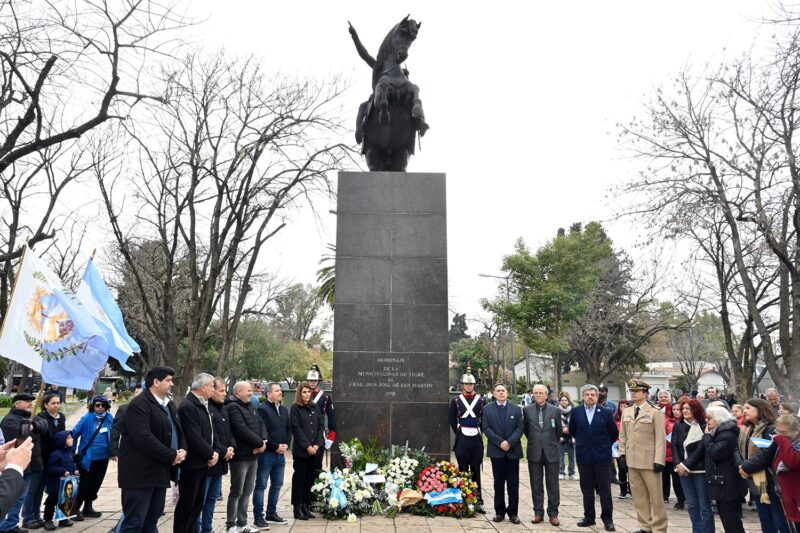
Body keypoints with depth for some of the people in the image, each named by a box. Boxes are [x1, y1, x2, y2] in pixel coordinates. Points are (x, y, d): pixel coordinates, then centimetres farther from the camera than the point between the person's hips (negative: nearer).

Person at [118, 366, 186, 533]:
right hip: (140, 473, -9)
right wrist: (171, 456, -20)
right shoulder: (139, 405, -14)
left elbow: (179, 431, 18)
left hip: (160, 471, 9)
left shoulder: (169, 405, 15)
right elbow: (144, 438, -25)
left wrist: (182, 450, -3)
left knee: (152, 519, 15)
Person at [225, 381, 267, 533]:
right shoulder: (233, 407, -14)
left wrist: (263, 441, -9)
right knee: (236, 492, 1)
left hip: (253, 455, 8)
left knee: (247, 491, 14)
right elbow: (241, 430, -23)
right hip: (240, 456, -8)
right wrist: (260, 443, -16)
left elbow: (261, 424, 10)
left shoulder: (250, 407, 15)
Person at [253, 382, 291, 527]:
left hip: (281, 454, 8)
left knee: (277, 485, 13)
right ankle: (258, 517, 8)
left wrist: (286, 445, 0)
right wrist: (276, 447, -14)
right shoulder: (262, 409, -11)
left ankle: (271, 514, 24)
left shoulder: (284, 410, 14)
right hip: (266, 453, -8)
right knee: (261, 485, 1)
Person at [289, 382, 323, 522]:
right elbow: (296, 429, -10)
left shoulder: (315, 408, 10)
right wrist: (307, 446, -14)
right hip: (300, 450, -5)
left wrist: (317, 444, -5)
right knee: (299, 478, 2)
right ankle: (297, 508, 10)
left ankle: (306, 506, 17)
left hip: (315, 449, 5)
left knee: (310, 478, 8)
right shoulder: (295, 408, -4)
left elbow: (320, 426, 8)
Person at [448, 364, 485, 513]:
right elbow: (452, 420, 7)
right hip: (462, 439, -1)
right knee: (463, 470, 5)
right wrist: (458, 433, 2)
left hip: (477, 439, 1)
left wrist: (479, 432, 4)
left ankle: (478, 502, 12)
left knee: (476, 471, 6)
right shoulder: (456, 401, 2)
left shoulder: (481, 400, 3)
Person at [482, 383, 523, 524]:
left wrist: (509, 442, -15)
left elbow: (519, 428, -1)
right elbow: (486, 428, -5)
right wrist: (500, 442, -14)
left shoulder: (516, 409, 7)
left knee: (513, 483, 4)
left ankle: (513, 512, 11)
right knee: (499, 483, 5)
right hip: (496, 450, -1)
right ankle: (499, 511, 14)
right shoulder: (487, 409, 4)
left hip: (513, 450, 1)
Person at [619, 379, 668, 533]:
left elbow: (661, 439, -9)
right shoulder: (626, 412, 10)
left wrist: (659, 461, -14)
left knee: (655, 496, 4)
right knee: (639, 496, 11)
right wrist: (622, 454, 6)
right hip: (632, 461, 5)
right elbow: (623, 435, 15)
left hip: (649, 461, -5)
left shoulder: (655, 413, -5)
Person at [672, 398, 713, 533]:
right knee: (692, 505, 11)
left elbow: (701, 449, -12)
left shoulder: (703, 426, -7)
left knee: (704, 506, 1)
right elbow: (674, 445, 3)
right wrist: (678, 464, -10)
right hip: (683, 469, 4)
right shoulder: (678, 425, 6)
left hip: (699, 469, -4)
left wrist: (686, 465, -15)